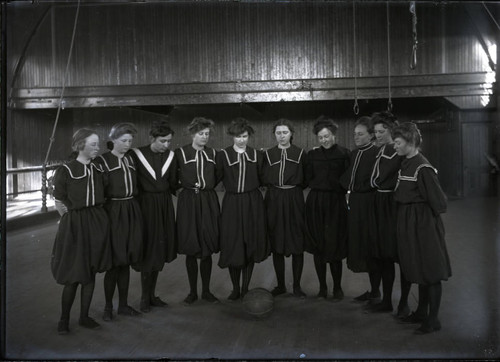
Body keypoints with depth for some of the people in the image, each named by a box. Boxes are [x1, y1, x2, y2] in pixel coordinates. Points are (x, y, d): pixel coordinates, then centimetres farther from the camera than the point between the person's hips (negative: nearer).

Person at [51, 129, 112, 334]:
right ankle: (64, 319, 17)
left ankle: (84, 317, 23)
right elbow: (59, 203, -2)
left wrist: (96, 216, 8)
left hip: (97, 224, 5)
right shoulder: (65, 171, -8)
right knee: (73, 276, -1)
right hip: (74, 225, -4)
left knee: (91, 273, 10)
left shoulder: (98, 169, 6)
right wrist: (73, 218, -3)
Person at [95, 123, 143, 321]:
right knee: (114, 262, -1)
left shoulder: (131, 159, 12)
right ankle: (108, 307, 15)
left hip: (131, 212, 5)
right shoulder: (103, 161, -6)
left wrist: (133, 205, 10)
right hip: (113, 212, -5)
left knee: (126, 261, 11)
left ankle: (123, 305, 22)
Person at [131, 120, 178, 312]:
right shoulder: (137, 155, -12)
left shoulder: (170, 156, 1)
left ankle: (152, 294, 24)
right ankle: (145, 298, 14)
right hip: (146, 205, -4)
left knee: (160, 250, 11)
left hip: (165, 205, 5)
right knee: (148, 250, 0)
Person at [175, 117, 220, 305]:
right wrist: (188, 185, -2)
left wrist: (207, 186, 7)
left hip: (209, 202, 2)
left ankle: (206, 290, 18)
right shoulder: (180, 153, -2)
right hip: (188, 202, -2)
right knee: (191, 249, 3)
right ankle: (193, 291, 16)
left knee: (208, 249, 5)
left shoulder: (213, 154, 8)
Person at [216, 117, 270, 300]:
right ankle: (235, 289, 17)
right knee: (232, 246, 0)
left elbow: (261, 179, 12)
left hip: (253, 204, 2)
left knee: (251, 245, 5)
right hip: (232, 203, -2)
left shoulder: (257, 155, 7)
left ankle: (245, 288, 18)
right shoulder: (222, 155, 1)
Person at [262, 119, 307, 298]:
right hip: (274, 201, 1)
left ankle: (297, 285, 11)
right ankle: (280, 285, 16)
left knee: (297, 244, 0)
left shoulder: (300, 153, 4)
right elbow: (264, 179, 8)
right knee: (276, 244, 4)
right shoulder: (268, 154, 9)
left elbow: (304, 179, 4)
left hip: (294, 200, -1)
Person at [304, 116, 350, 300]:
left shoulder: (344, 154, 0)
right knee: (318, 246, 5)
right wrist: (328, 184, -2)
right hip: (315, 204, 3)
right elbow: (308, 180, 5)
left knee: (335, 247, -1)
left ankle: (337, 287, 16)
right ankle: (322, 287, 18)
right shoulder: (312, 155, 9)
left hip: (336, 204, -3)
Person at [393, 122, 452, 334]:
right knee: (418, 269, 18)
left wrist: (432, 217, -7)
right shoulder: (405, 164, 8)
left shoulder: (423, 168, -20)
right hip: (408, 222, 9)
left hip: (423, 222, -9)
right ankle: (422, 311, 33)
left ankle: (433, 320, 12)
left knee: (430, 271, 2)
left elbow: (438, 201, -18)